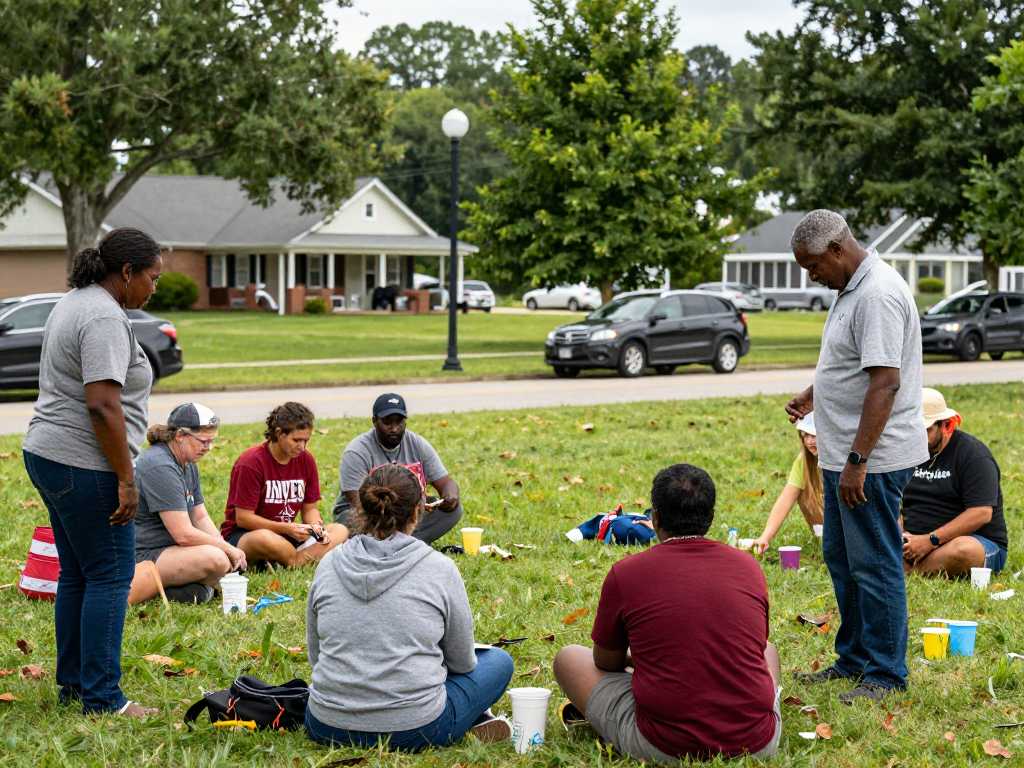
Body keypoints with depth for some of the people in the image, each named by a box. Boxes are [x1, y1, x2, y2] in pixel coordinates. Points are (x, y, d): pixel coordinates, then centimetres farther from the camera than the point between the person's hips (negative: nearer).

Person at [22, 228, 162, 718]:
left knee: (76, 573, 16)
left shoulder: (73, 303, 16)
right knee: (110, 576, -4)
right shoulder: (106, 318, -16)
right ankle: (101, 699, -1)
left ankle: (71, 683, 23)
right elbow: (102, 406, -24)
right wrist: (127, 480, -21)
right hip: (84, 466, -10)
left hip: (47, 454, 10)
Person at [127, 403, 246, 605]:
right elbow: (183, 534, -22)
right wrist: (228, 549, -12)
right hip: (141, 556, -11)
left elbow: (201, 518, 15)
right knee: (216, 559, -29)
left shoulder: (188, 465, 14)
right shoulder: (160, 467, -19)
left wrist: (225, 546, -3)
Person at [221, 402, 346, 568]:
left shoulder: (306, 460, 3)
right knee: (264, 539, -42)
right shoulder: (252, 462, -15)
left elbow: (310, 508, 11)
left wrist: (316, 527, -13)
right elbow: (243, 518, -17)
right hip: (242, 536, -6)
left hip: (285, 534, 6)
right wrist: (287, 528, -24)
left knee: (340, 531, -12)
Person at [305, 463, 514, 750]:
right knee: (499, 661, 21)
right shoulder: (439, 568, -9)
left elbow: (315, 656, 11)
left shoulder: (328, 565, 1)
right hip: (414, 730, -3)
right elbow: (462, 662, 4)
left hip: (327, 727, 3)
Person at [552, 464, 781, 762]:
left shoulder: (625, 573, -6)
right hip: (758, 743, 3)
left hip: (663, 746, -3)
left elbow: (606, 662, 10)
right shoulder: (749, 567, 3)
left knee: (568, 657, 18)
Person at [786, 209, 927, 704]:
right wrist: (812, 395, 14)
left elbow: (885, 382, -26)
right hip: (844, 457, 11)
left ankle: (886, 675, 7)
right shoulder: (853, 288, 13)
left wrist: (857, 461, -27)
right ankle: (855, 659, 30)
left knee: (874, 565, -3)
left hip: (873, 460, -11)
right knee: (841, 557, 18)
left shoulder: (878, 295, -21)